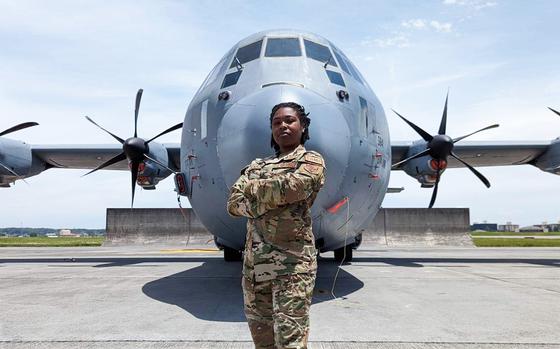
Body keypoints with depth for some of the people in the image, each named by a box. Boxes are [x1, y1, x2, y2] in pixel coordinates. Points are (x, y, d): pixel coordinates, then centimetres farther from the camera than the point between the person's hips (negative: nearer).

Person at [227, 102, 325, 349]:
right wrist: (272, 198, -12)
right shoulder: (257, 166, 18)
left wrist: (251, 188, -2)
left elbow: (292, 187, -18)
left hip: (292, 262, -5)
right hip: (253, 262, 6)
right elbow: (233, 204, 5)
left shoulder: (311, 161, 4)